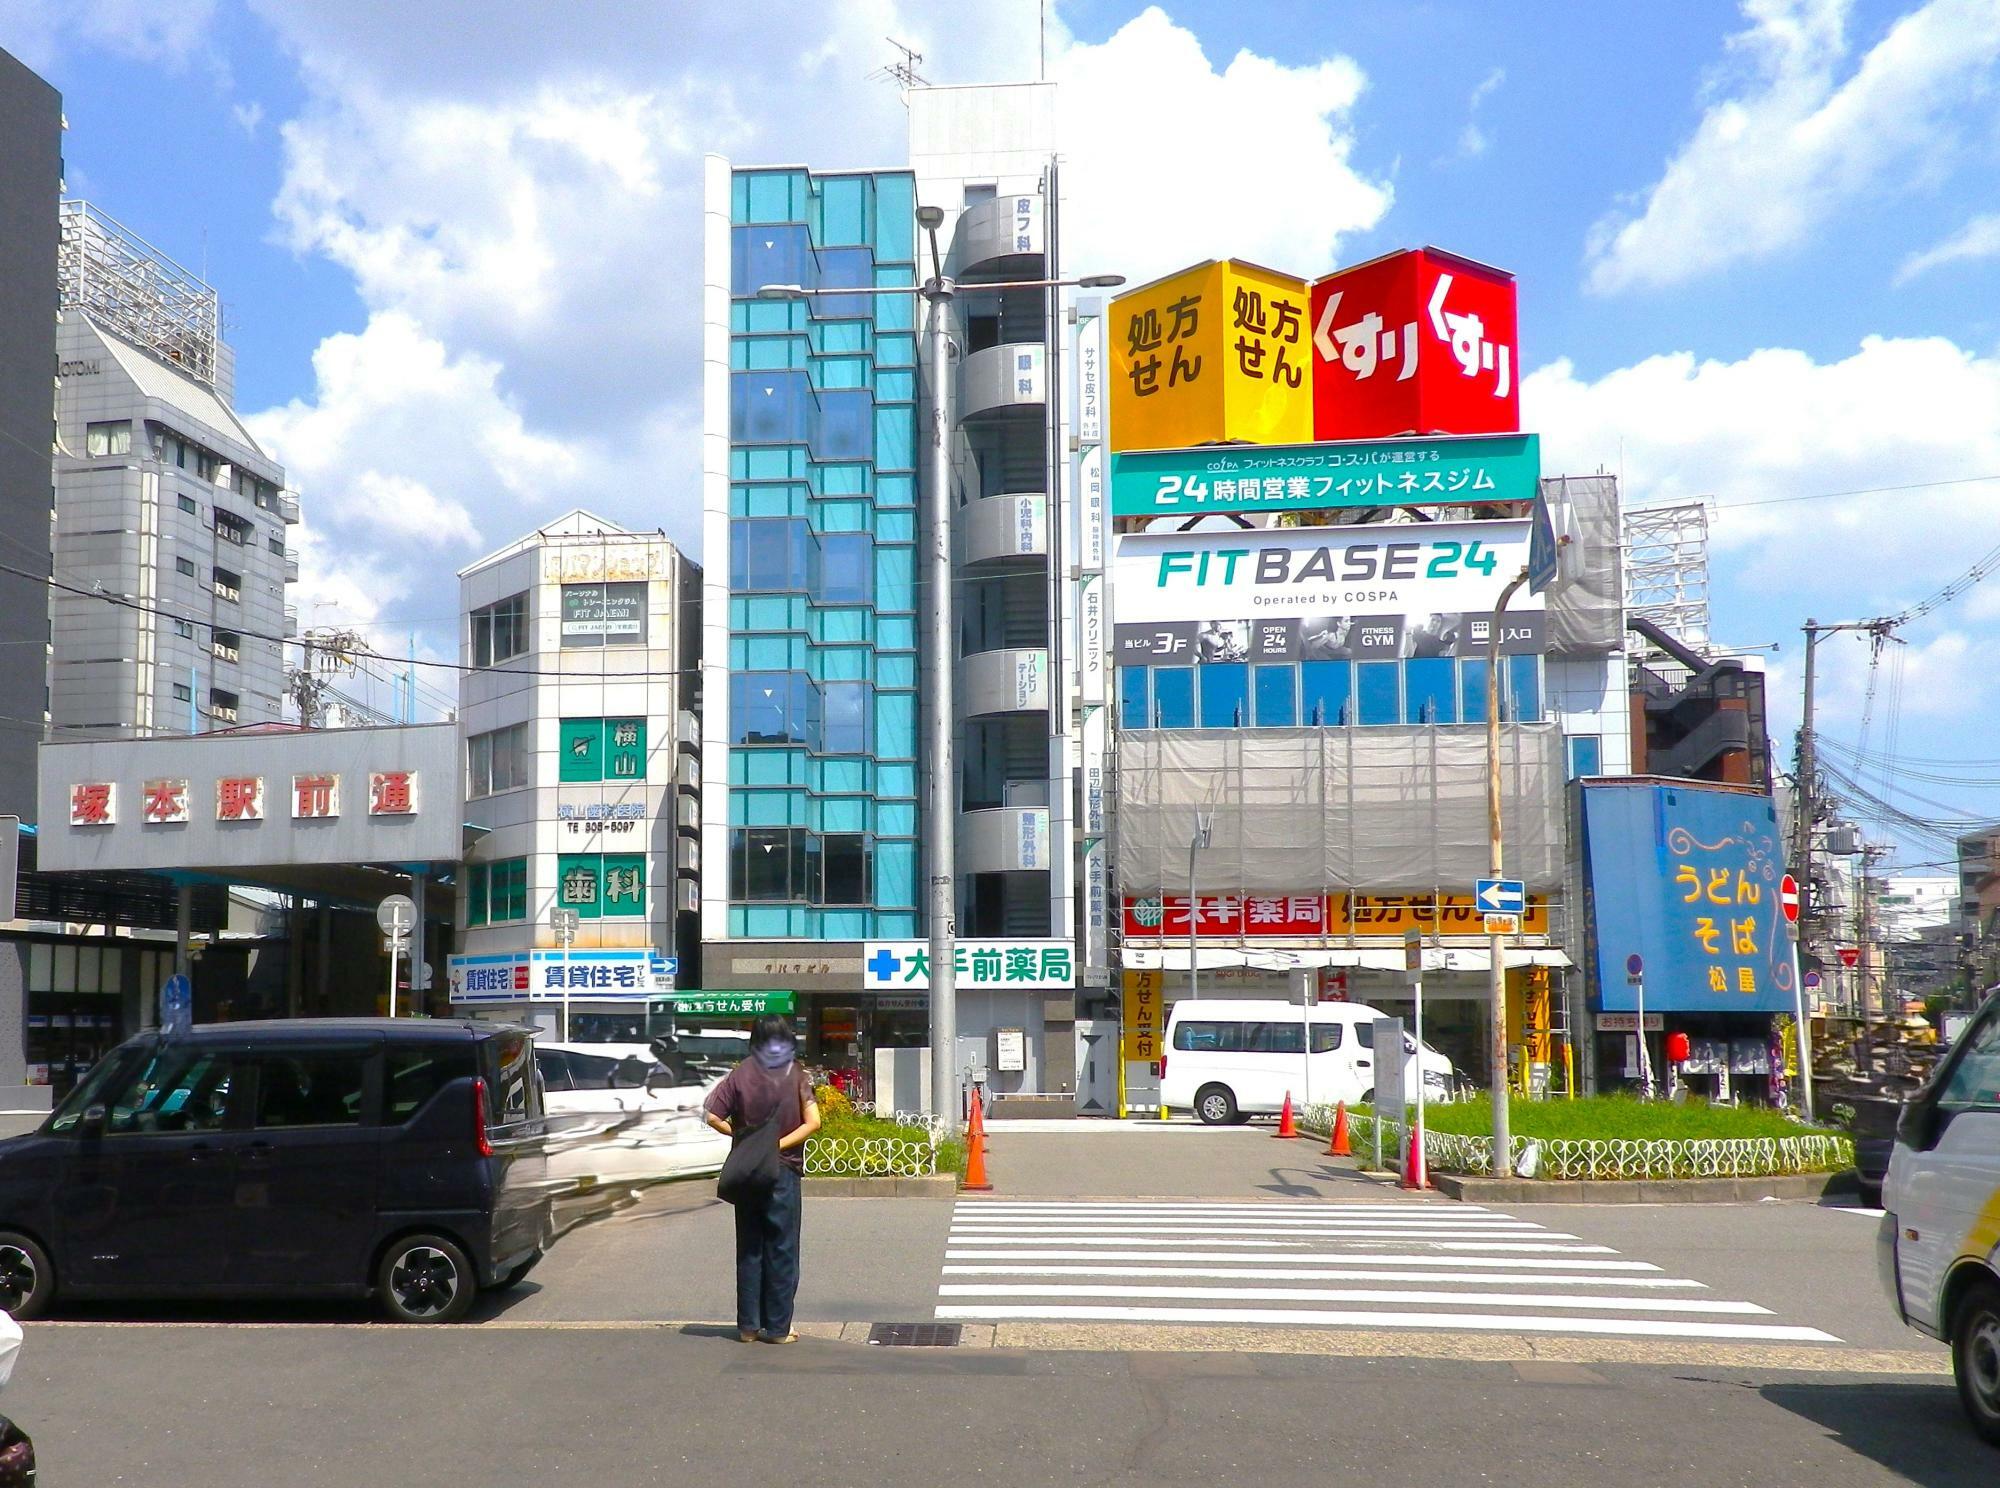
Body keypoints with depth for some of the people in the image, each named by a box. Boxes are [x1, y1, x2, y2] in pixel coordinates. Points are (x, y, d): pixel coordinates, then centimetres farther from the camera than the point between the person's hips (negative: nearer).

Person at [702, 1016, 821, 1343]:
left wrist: (742, 1136, 4)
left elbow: (712, 1116, -7)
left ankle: (748, 1326, 13)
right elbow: (812, 1122, -13)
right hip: (783, 1172, -2)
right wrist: (779, 1144, -9)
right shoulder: (796, 1076, -4)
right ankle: (778, 1328, 6)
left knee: (748, 1249, 10)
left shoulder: (741, 1074, -1)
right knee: (781, 1251, 5)